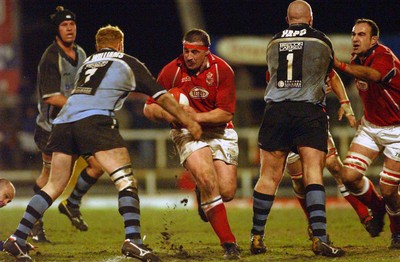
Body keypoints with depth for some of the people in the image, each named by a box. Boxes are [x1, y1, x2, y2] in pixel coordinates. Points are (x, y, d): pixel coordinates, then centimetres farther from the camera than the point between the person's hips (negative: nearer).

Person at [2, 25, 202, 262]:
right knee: (126, 180, -5)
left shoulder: (86, 63, 32)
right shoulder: (128, 63, 20)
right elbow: (162, 96, 22)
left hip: (64, 121, 5)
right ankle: (133, 240, -21)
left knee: (55, 186, 14)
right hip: (95, 120, -5)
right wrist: (189, 122, 30)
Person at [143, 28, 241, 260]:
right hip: (187, 133, -1)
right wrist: (170, 115, -24)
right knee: (208, 181, -25)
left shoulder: (222, 70, -11)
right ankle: (228, 243, -20)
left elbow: (226, 113, -13)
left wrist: (196, 116, -26)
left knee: (227, 192, -7)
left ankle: (203, 195, 33)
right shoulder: (172, 70, -10)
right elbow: (149, 108, -4)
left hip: (220, 132, 1)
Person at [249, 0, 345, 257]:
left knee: (269, 176, 7)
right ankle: (319, 237, -17)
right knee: (313, 173, -6)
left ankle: (257, 237, 13)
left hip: (276, 111, 2)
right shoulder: (322, 41, 6)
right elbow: (330, 75, 22)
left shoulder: (273, 43, 12)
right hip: (310, 111, -2)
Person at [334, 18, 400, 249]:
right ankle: (377, 208, 20)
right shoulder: (357, 61, 0)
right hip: (370, 126, 7)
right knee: (349, 175, -9)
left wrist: (339, 65, -64)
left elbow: (372, 75, -50)